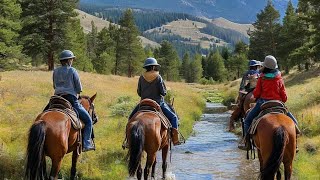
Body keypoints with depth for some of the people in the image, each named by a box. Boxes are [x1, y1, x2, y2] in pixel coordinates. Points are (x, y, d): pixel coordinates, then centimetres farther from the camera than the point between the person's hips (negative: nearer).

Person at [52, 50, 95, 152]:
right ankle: (86, 144, -4)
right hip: (71, 100, -5)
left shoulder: (55, 71, 9)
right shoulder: (72, 71, -6)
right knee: (88, 120, 6)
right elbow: (79, 89, -3)